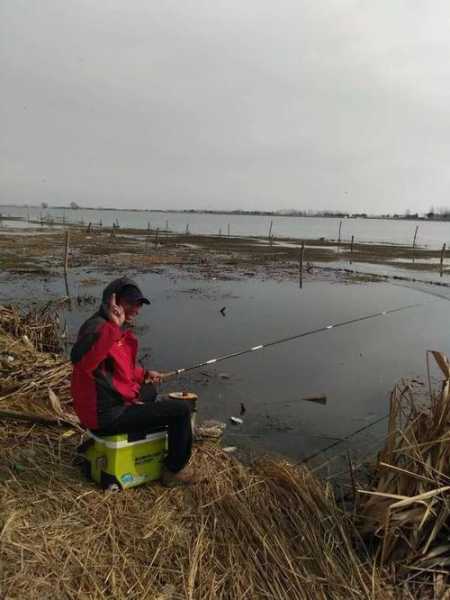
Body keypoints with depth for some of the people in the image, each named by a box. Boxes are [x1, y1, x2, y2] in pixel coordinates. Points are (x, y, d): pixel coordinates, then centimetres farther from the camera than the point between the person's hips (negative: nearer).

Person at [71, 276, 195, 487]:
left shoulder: (119, 329, 8)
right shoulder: (97, 326, -21)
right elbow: (79, 359, -43)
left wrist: (144, 374, 17)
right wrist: (113, 327, -49)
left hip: (107, 404, 10)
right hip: (107, 416, -10)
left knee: (150, 390, 36)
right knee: (181, 410, -8)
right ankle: (175, 471, 11)